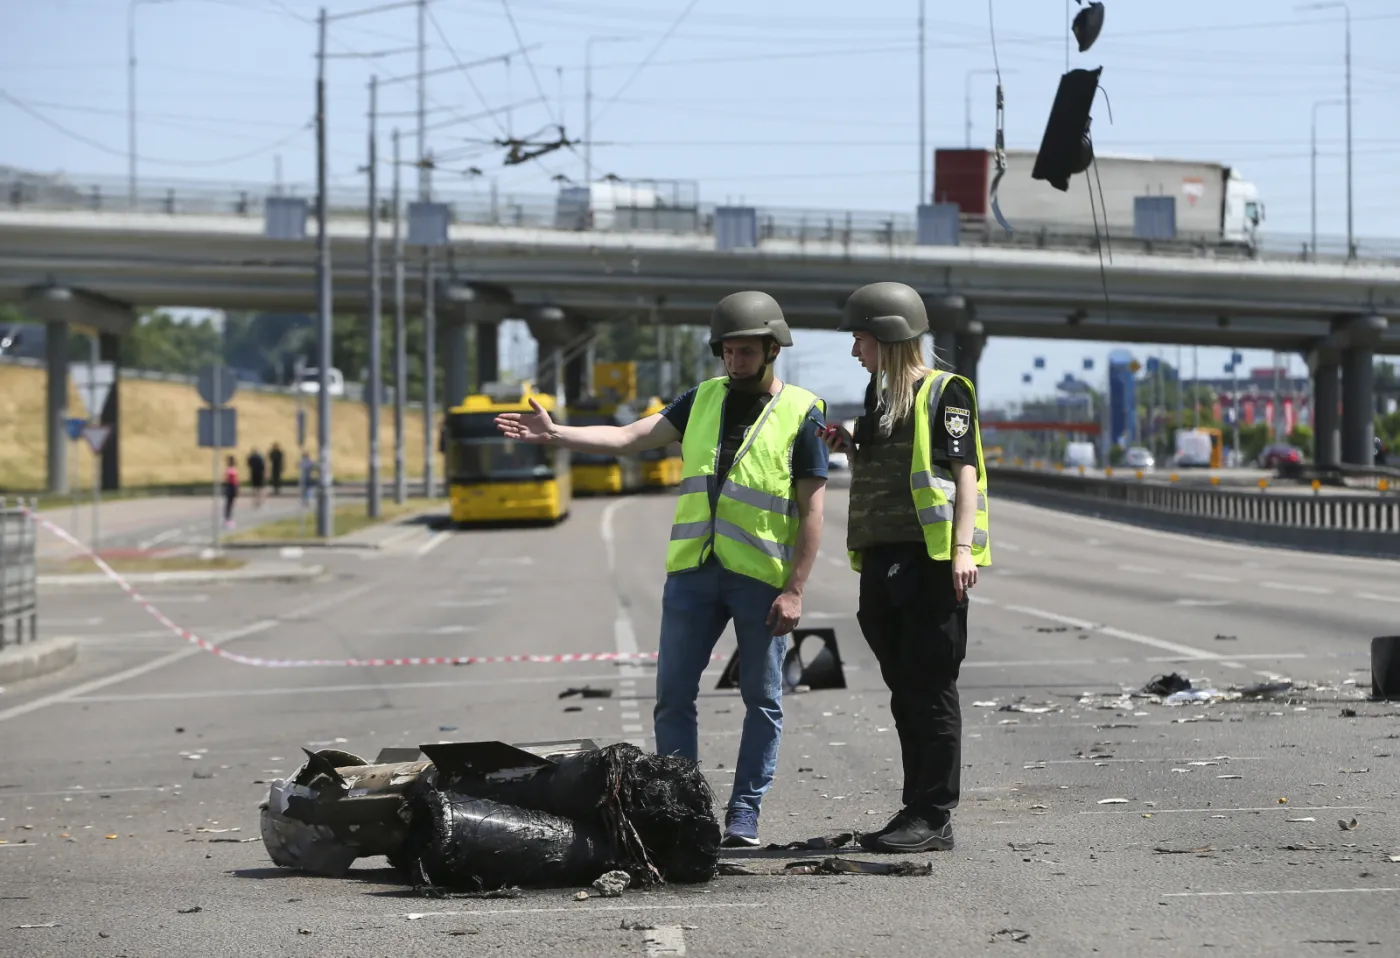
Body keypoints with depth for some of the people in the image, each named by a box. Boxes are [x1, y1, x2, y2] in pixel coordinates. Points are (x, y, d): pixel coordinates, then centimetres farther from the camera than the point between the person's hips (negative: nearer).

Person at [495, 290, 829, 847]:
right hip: (693, 571, 4)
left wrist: (795, 590, -12)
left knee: (762, 700, 3)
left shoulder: (802, 413, -2)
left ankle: (744, 813, 11)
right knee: (673, 696, 2)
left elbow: (812, 511, -5)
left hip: (763, 578, -4)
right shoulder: (704, 399, 12)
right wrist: (554, 434, -7)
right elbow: (630, 438, 6)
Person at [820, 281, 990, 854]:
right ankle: (917, 808, 15)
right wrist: (848, 448, 8)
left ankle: (935, 818, -6)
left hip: (931, 556, -8)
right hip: (883, 557, 8)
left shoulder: (945, 392, -4)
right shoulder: (879, 398, 20)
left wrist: (963, 548, -19)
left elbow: (965, 471, -10)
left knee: (931, 688, -7)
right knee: (904, 690, 10)